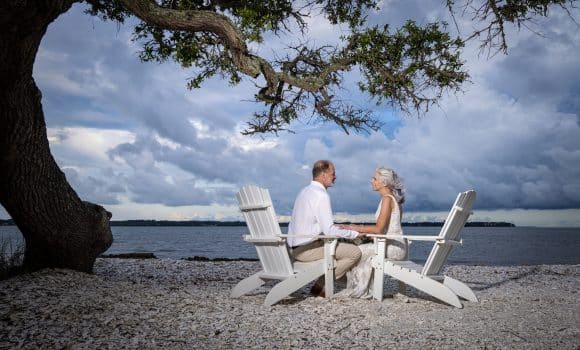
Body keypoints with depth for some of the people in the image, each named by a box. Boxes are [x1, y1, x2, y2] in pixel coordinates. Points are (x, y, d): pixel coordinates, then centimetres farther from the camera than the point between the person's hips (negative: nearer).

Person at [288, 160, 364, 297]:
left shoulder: (304, 191, 14)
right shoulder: (321, 195, -16)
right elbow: (329, 230, -20)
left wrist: (342, 228, 17)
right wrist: (355, 233, -7)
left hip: (295, 247, 10)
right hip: (307, 249, -10)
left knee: (345, 245, 23)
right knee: (355, 252, -9)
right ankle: (320, 287, -4)